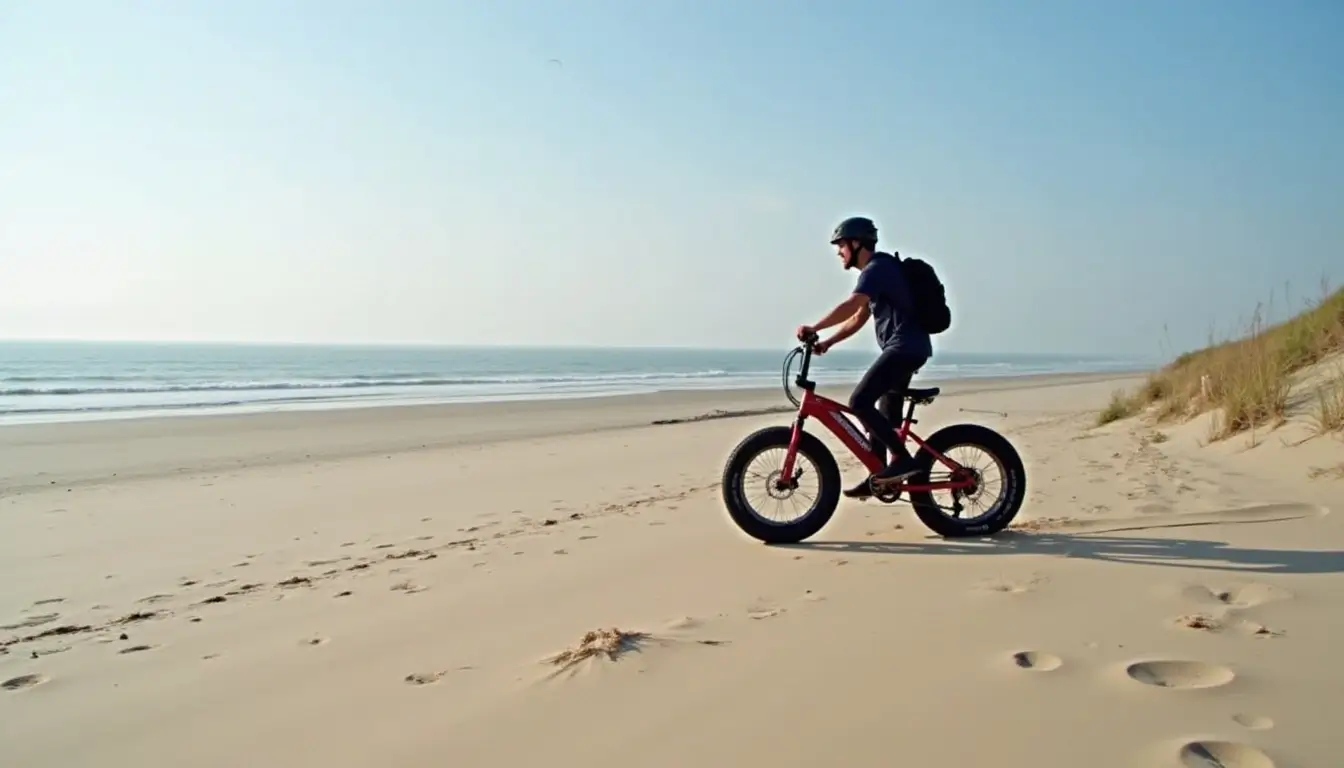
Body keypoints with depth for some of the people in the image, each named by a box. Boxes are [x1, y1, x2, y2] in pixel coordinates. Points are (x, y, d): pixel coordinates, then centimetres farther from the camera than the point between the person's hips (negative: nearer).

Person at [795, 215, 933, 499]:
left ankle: (902, 458, -13)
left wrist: (814, 328, -27)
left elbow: (851, 306, -27)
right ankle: (877, 477, 20)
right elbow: (858, 319, 20)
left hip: (904, 347, -11)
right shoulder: (876, 271, 21)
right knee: (886, 416, 14)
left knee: (860, 403, -17)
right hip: (907, 348, 11)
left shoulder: (878, 267, -12)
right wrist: (827, 342, 10)